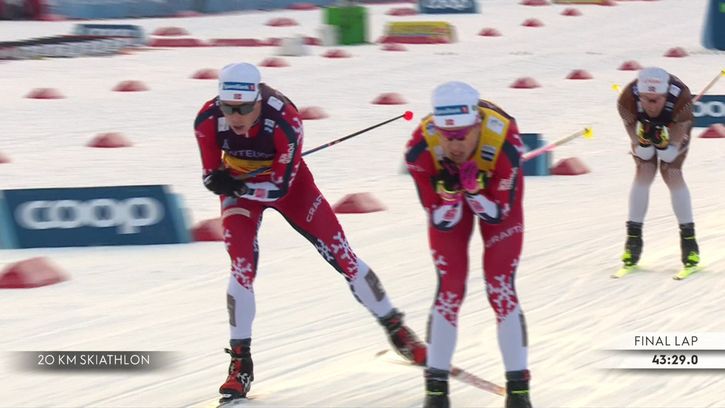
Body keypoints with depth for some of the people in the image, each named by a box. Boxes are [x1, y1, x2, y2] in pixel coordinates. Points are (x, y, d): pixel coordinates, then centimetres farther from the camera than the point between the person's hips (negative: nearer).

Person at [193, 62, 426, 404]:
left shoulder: (284, 120, -35)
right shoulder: (208, 120, -28)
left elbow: (280, 188, -29)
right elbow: (212, 177, -13)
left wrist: (235, 185, -37)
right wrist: (220, 181, -32)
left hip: (288, 183, -1)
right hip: (238, 186, 1)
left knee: (340, 254, 2)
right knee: (243, 267, -17)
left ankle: (396, 329, 18)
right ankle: (241, 362, -5)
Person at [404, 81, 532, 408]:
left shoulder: (504, 141, -40)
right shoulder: (421, 149, -37)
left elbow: (497, 214, -26)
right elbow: (442, 222, -26)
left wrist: (473, 189, -45)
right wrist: (452, 193, -46)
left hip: (499, 195, -1)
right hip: (446, 196, 1)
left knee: (501, 289, -9)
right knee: (450, 288, -7)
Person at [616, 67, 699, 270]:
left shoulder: (681, 97, -40)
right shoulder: (627, 100, -37)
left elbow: (671, 153, -30)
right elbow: (642, 152, -27)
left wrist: (662, 143, -51)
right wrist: (643, 140, -48)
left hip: (675, 129, -1)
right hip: (644, 128, 1)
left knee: (672, 175, -15)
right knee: (643, 173, -14)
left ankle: (688, 237, -6)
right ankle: (633, 236, -4)